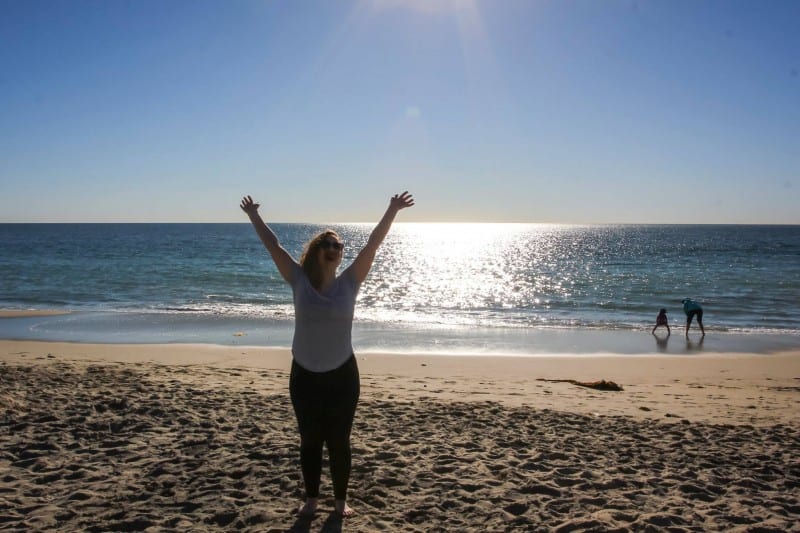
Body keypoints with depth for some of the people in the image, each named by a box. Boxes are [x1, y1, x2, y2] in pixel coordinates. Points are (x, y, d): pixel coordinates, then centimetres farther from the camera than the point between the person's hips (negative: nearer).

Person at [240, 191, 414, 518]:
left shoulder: (349, 282, -5)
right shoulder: (299, 280, -4)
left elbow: (372, 244, -10)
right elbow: (273, 246, -2)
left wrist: (392, 211, -14)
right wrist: (254, 216, 1)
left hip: (342, 375, 0)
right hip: (304, 375, 1)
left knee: (339, 441, 9)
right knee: (310, 441, 13)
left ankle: (341, 500, 27)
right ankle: (311, 498, 30)